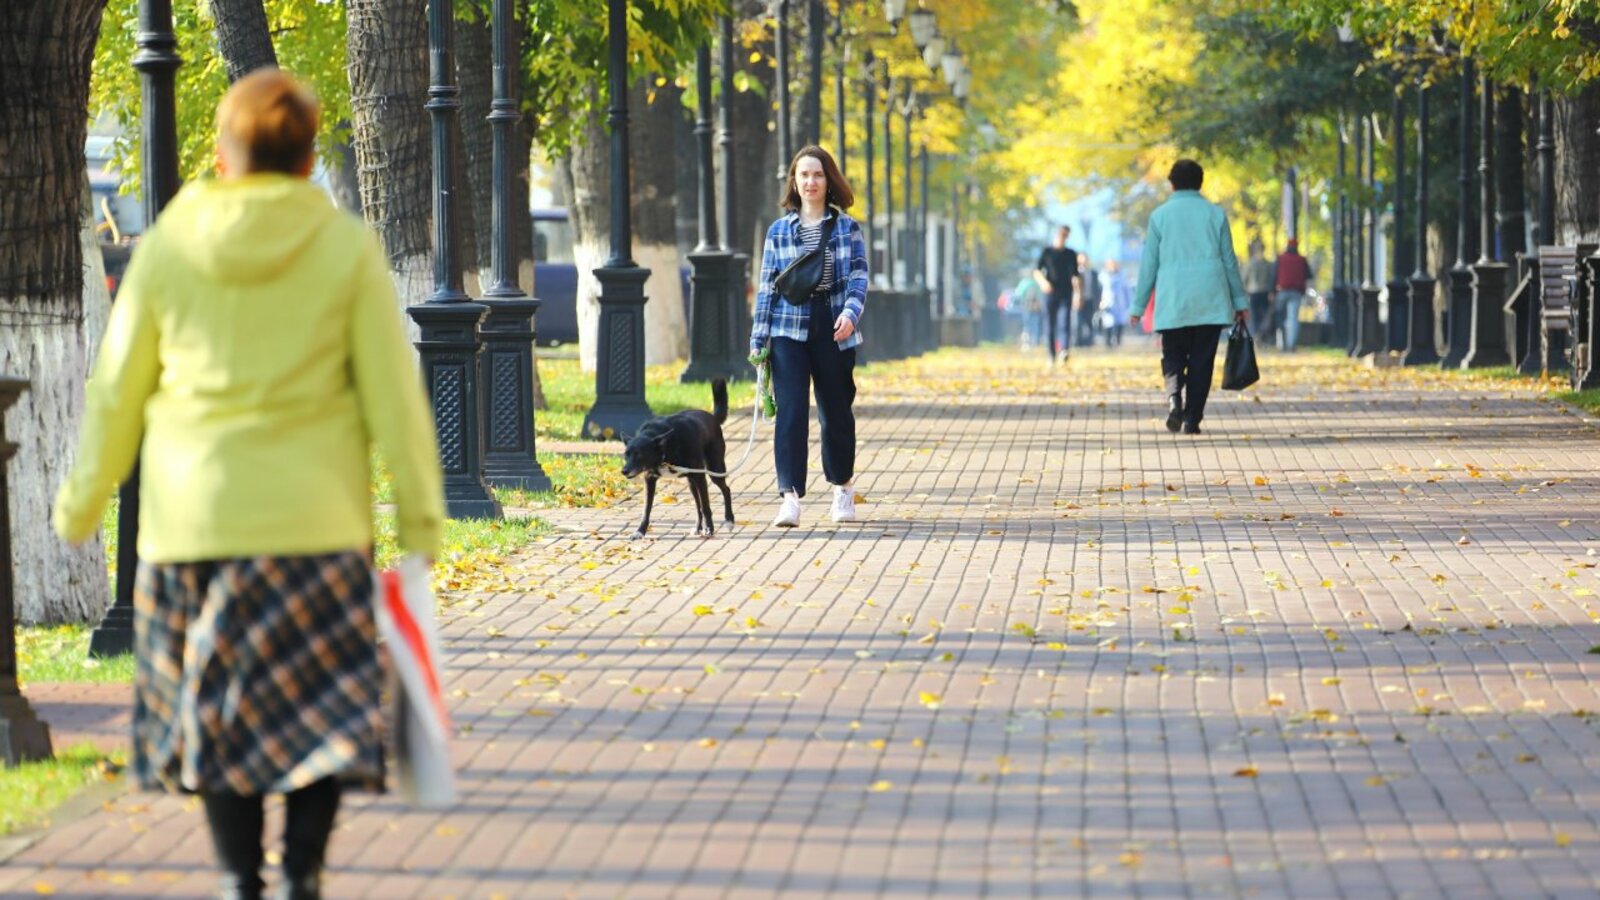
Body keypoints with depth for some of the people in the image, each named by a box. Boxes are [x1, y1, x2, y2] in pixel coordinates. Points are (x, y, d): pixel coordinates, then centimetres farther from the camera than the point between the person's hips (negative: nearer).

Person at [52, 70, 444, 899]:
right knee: (325, 707, 5)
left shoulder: (168, 248, 1)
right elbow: (393, 394, -3)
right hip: (317, 521, -1)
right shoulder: (346, 248, -3)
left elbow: (116, 390, 6)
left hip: (191, 521, 1)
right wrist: (419, 519, 3)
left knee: (218, 710, 11)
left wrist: (82, 504, 18)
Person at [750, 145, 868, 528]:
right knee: (790, 411, -11)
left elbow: (858, 276, -1)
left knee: (836, 411, 9)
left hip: (834, 331, 0)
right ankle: (790, 496, -16)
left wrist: (850, 312, -20)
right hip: (789, 330, 0)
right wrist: (758, 339, 4)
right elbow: (767, 286, 9)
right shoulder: (779, 231, 9)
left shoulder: (847, 228, 6)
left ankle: (842, 486, 29)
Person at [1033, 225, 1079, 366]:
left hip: (1066, 294, 0)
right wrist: (1043, 282, -17)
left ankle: (1063, 352, -32)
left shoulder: (1071, 254, 13)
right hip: (1050, 293, 0)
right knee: (1050, 326, 1)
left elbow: (1074, 273, 15)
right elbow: (1036, 271, 3)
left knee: (1065, 323, -16)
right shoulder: (1047, 252, 8)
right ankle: (1052, 357, 10)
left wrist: (1075, 279, -10)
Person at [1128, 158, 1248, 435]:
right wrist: (1239, 301, 14)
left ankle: (1174, 396, -18)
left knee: (1173, 358, 10)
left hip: (1172, 303, 0)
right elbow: (1229, 261, 7)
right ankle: (1192, 419, -1)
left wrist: (1139, 306, 11)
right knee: (1201, 361, 5)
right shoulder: (1215, 214, 4)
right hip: (1210, 302, 0)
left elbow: (1149, 264, 4)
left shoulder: (1160, 215, 3)